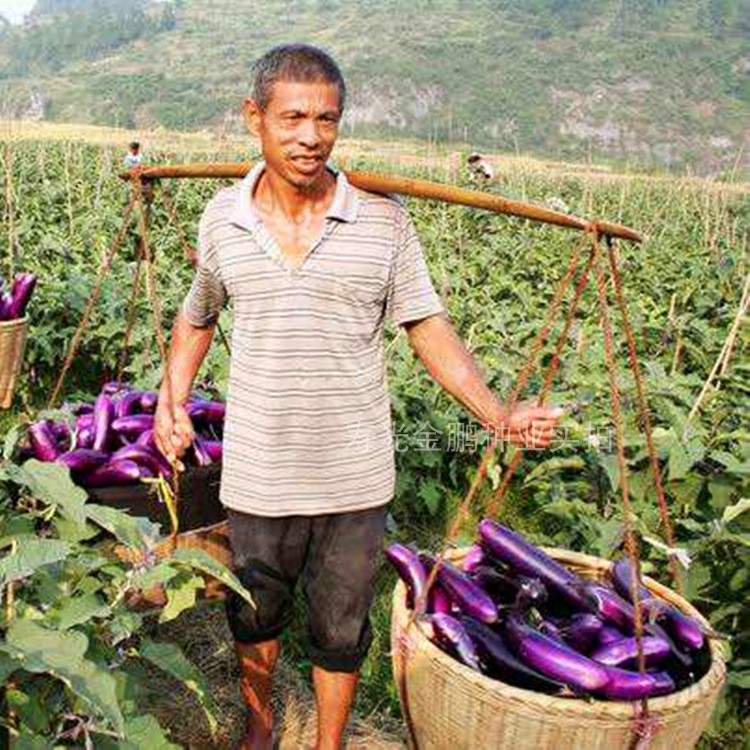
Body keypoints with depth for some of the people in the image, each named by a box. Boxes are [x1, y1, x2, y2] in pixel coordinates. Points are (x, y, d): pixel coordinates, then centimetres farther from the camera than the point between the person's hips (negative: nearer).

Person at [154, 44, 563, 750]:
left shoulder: (383, 219, -8)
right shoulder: (222, 218, -2)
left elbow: (427, 327, -3)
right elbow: (196, 319, 14)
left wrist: (497, 413, -15)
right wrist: (172, 398, -1)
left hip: (355, 479, -1)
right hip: (258, 476, 2)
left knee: (341, 632, 17)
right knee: (254, 615, 23)